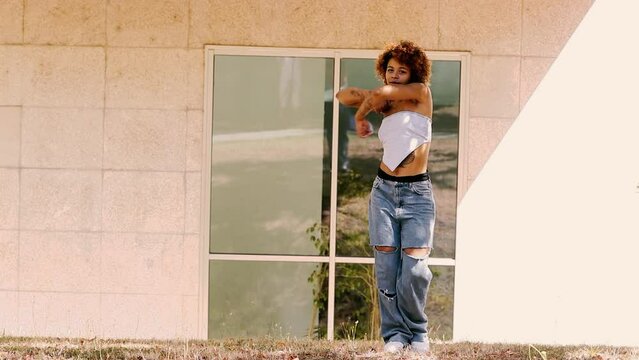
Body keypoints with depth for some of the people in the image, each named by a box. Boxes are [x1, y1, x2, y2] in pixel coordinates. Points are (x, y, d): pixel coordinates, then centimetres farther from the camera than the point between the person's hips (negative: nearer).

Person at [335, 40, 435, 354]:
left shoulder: (422, 94, -1)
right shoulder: (386, 105, 12)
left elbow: (381, 93, -11)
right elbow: (343, 95, 13)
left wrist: (360, 116, 4)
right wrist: (369, 100, -1)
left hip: (417, 193, -4)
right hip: (384, 190, 4)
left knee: (415, 269, -12)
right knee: (386, 266, -3)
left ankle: (417, 333, 5)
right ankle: (394, 334, 4)